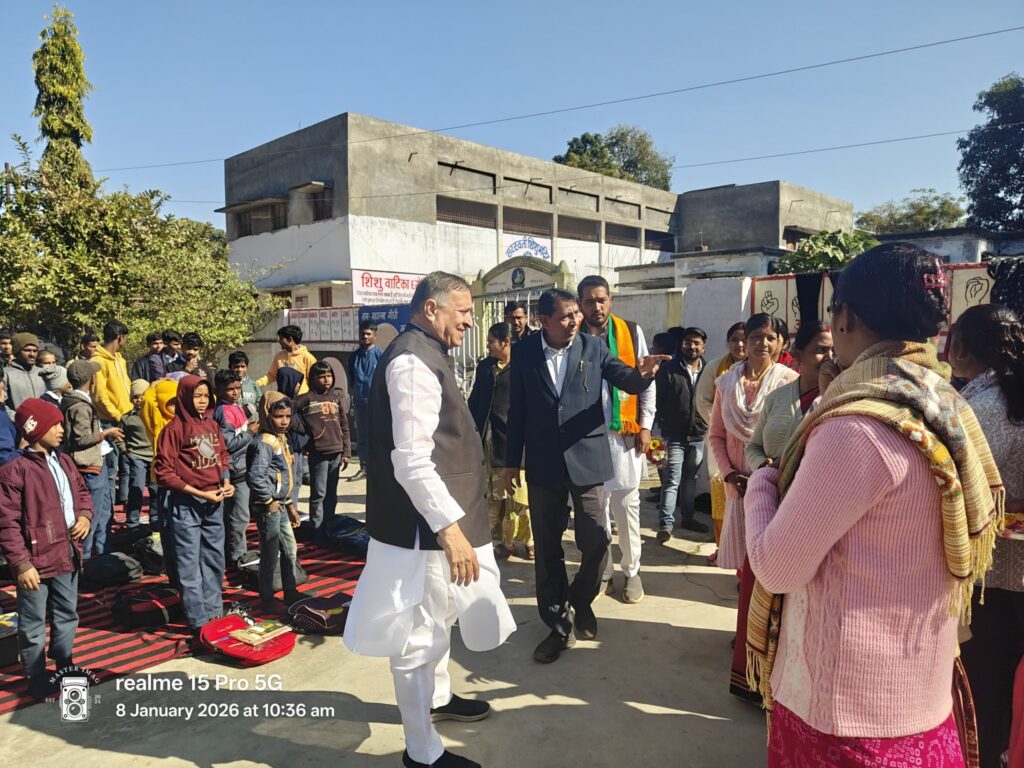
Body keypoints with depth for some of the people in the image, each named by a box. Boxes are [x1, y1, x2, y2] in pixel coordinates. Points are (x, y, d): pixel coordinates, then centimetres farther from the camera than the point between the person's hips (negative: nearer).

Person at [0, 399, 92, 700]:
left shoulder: (64, 461, 7)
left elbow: (81, 492, 21)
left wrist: (85, 515, -1)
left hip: (67, 555, 8)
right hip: (36, 562, -8)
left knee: (67, 616, 21)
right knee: (34, 626, 8)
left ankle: (65, 668, 39)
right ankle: (37, 680, 23)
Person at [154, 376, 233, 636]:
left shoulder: (212, 424, 7)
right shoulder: (174, 428, -10)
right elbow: (164, 472, -12)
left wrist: (226, 482, -1)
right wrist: (199, 493, -15)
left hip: (215, 501, 6)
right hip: (186, 504, -6)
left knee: (214, 559, 15)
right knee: (190, 565, 3)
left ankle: (214, 613, 28)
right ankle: (199, 622, 12)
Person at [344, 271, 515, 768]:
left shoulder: (424, 354, 13)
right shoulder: (413, 361, -21)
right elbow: (412, 462, -28)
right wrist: (450, 527, -26)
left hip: (436, 518, 11)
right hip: (425, 525, -11)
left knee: (439, 617, 27)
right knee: (420, 634, 5)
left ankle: (438, 699, 49)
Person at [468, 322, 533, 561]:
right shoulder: (484, 367, 11)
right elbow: (474, 401, 14)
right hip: (489, 440, 5)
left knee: (520, 496, 1)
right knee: (493, 496, 12)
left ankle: (529, 540, 16)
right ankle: (499, 540, 22)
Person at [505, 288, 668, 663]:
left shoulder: (593, 346, -2)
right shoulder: (523, 351, -1)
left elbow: (626, 381, -3)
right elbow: (517, 410, 4)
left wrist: (643, 374, -27)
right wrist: (512, 462, 6)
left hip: (586, 458, -1)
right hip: (543, 464, 1)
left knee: (596, 542, 2)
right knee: (547, 548, 10)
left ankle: (581, 602, 33)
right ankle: (558, 624, 27)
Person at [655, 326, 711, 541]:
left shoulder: (708, 372, 5)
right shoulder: (668, 370, -4)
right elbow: (658, 401, -5)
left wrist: (709, 425, 4)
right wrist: (663, 427, -8)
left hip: (699, 436, 4)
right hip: (674, 436, -4)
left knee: (690, 479, 16)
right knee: (672, 480, -5)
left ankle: (688, 517, 29)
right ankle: (666, 524, -2)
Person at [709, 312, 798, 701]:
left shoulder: (790, 382, -9)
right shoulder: (727, 382, 5)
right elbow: (717, 434, 10)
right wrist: (729, 475, -1)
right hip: (739, 484, 4)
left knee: (758, 572, -3)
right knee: (746, 567, 14)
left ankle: (746, 669, 9)